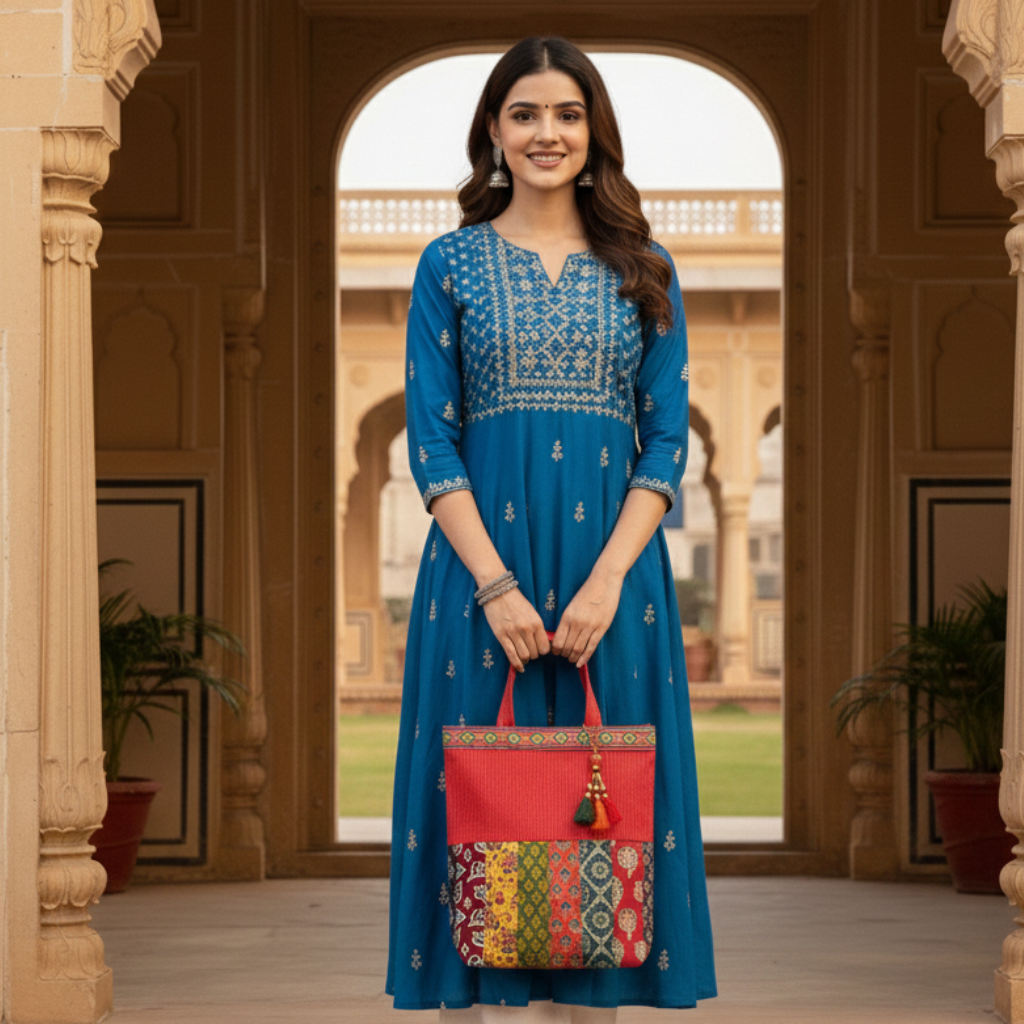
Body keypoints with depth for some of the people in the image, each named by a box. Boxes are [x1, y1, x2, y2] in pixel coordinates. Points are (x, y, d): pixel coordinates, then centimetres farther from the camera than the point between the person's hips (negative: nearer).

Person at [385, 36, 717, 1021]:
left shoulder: (645, 271, 9)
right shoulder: (452, 263, 5)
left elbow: (666, 443, 3)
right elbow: (431, 442, 0)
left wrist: (607, 580, -11)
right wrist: (497, 586, -12)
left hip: (612, 565, 1)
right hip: (481, 563, -1)